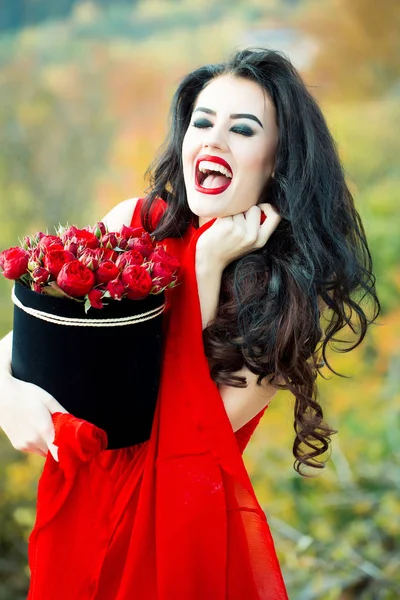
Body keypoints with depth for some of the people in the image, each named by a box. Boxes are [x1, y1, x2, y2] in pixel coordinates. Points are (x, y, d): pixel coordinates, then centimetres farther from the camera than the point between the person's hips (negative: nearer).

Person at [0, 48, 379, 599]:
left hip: (189, 515, -3)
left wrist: (208, 265, -24)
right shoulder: (137, 223, -8)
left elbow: (206, 423, -22)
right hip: (84, 495, 3)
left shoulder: (297, 289, -15)